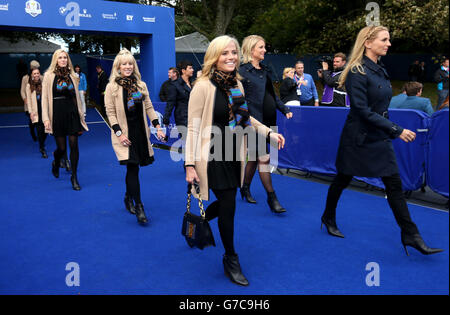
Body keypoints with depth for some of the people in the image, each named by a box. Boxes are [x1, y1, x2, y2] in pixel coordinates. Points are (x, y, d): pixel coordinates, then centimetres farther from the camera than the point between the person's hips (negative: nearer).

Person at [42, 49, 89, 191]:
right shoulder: (49, 76, 0)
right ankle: (56, 164, 38)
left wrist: (81, 116, 11)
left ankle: (74, 177, 9)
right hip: (57, 114, -2)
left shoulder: (72, 76, 10)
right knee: (61, 148, 2)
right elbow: (45, 98, -3)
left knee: (74, 145, -3)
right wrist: (46, 118, -10)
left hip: (72, 113, 3)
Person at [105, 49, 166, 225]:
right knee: (133, 167, -11)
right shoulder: (112, 87, -3)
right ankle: (138, 207, -6)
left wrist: (157, 127, 2)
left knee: (132, 167, 11)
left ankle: (128, 197, 33)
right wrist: (119, 133, -13)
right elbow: (110, 112, -5)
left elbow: (149, 107, 10)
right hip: (124, 133, -4)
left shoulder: (141, 85, 9)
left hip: (140, 132, 4)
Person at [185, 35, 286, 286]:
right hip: (213, 156, -7)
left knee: (226, 203, 15)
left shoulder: (237, 84, 5)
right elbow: (193, 128, -15)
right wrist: (190, 164, -19)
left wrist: (269, 132, 7)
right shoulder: (204, 86, -15)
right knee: (229, 206, -2)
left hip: (234, 155, 7)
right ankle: (231, 260, 19)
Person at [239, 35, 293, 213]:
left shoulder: (265, 71, 15)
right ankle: (271, 197, 1)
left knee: (254, 156, 15)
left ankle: (245, 188, 30)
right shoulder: (243, 72, -8)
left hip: (267, 121, 7)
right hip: (254, 121, -7)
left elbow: (272, 94, 22)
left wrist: (284, 109, 14)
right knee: (263, 158, -6)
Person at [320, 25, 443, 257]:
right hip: (358, 139, -7)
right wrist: (396, 130, -23)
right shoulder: (357, 72, -16)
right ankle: (329, 218, 32)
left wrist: (390, 130, 17)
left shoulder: (380, 71, 9)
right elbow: (362, 111, -21)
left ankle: (410, 235, 11)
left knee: (394, 185, 5)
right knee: (342, 180, 10)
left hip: (380, 138, 7)